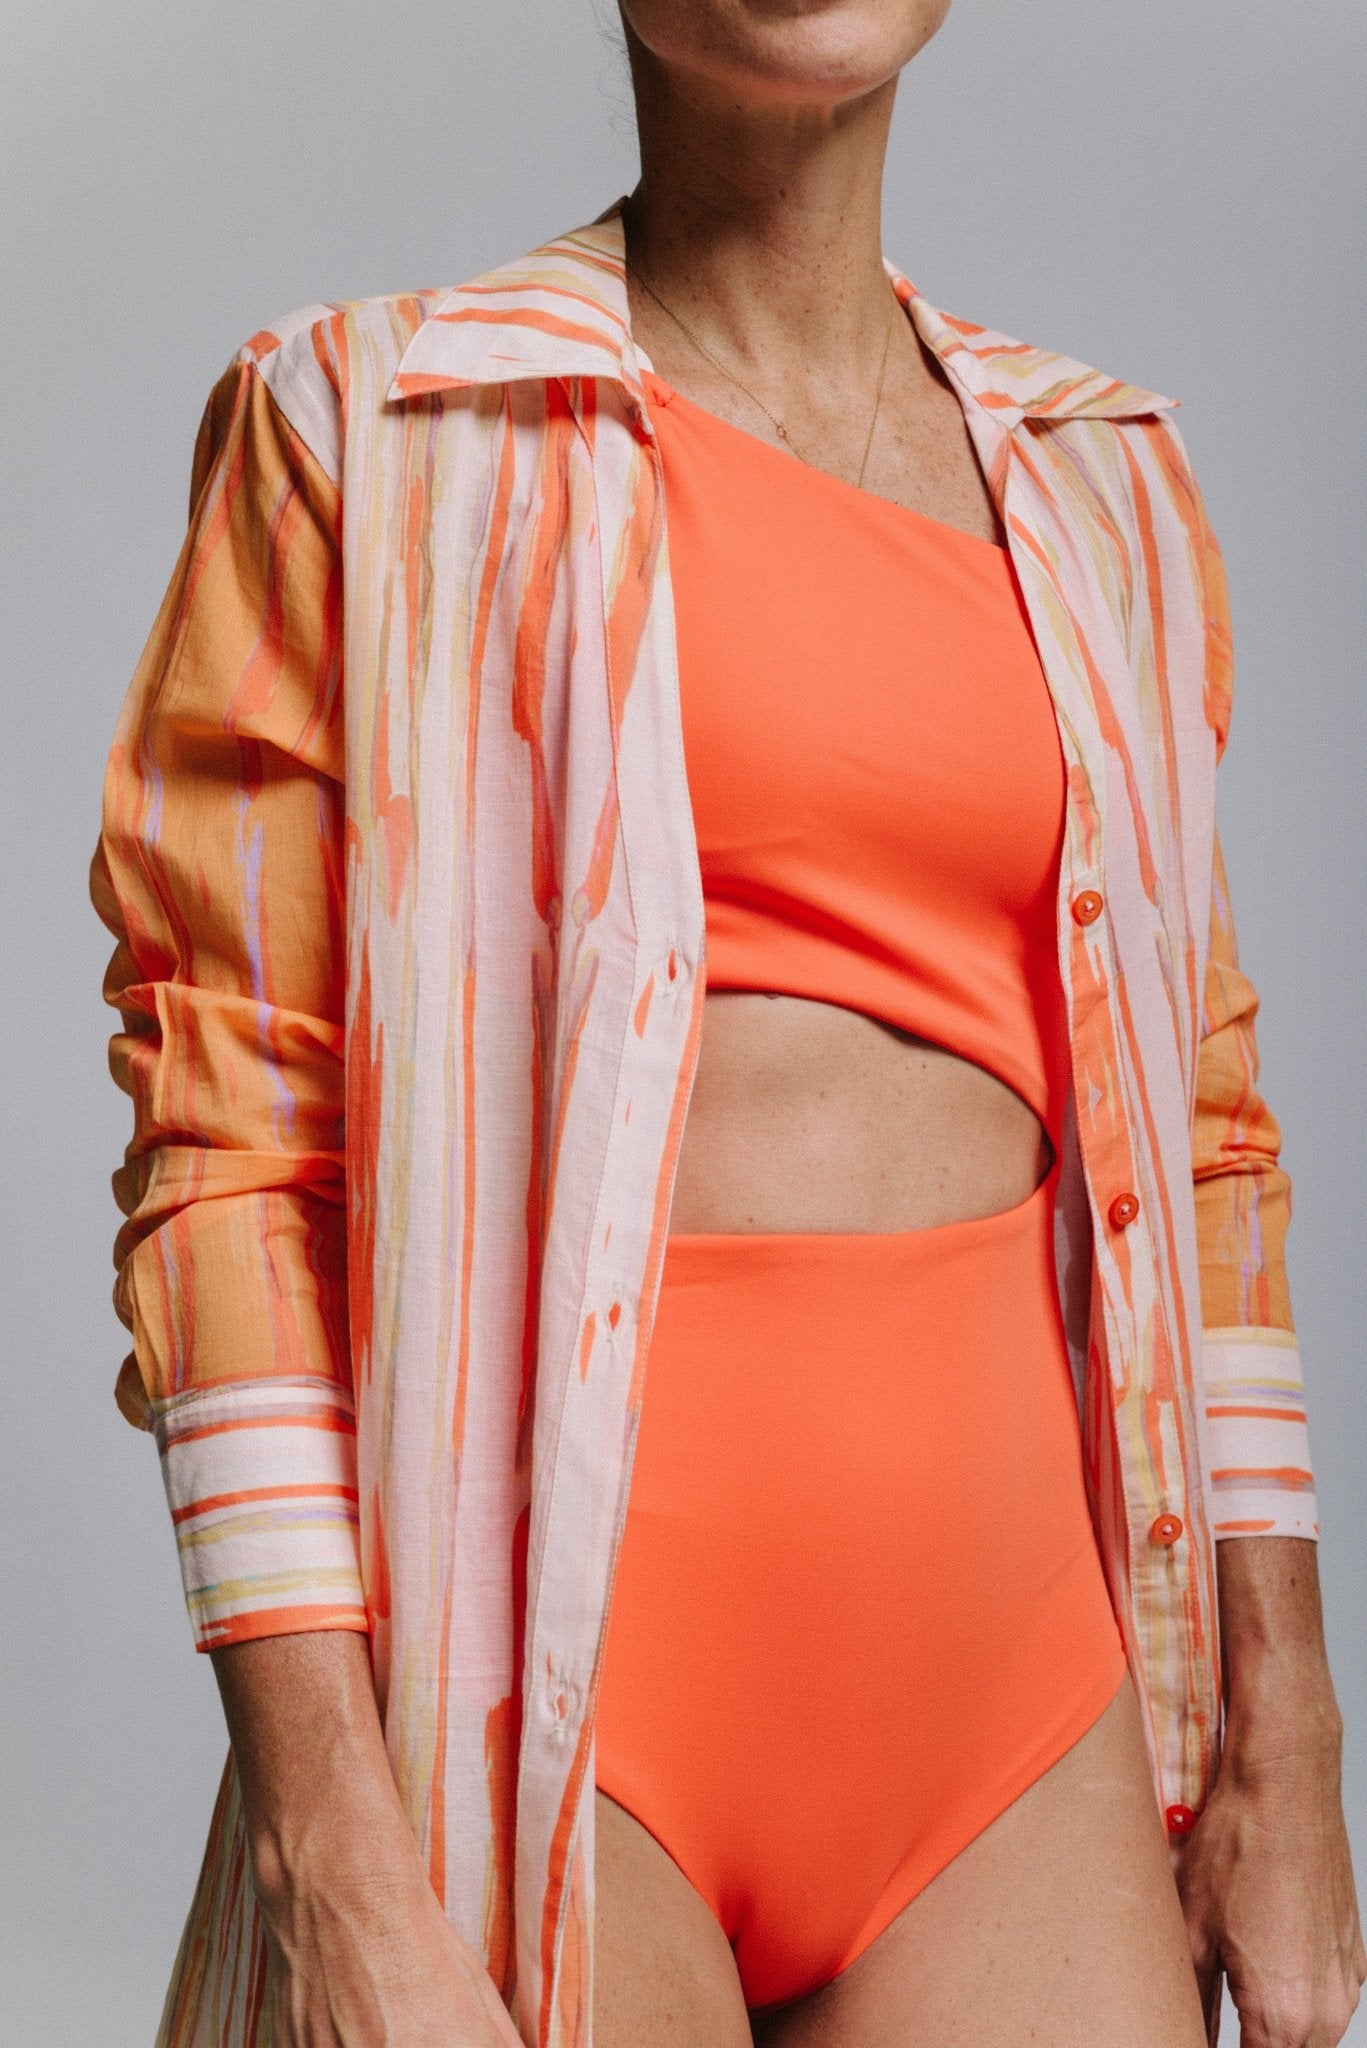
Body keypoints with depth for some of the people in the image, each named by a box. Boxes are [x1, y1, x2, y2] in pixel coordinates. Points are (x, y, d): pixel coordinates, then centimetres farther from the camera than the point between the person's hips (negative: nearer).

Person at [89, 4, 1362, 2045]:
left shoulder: (1102, 487, 12)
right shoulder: (373, 423, -1)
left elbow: (1190, 1125, 15)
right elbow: (226, 1128, -6)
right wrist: (336, 1868, -13)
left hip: (1006, 1650, 4)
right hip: (560, 1675, -3)